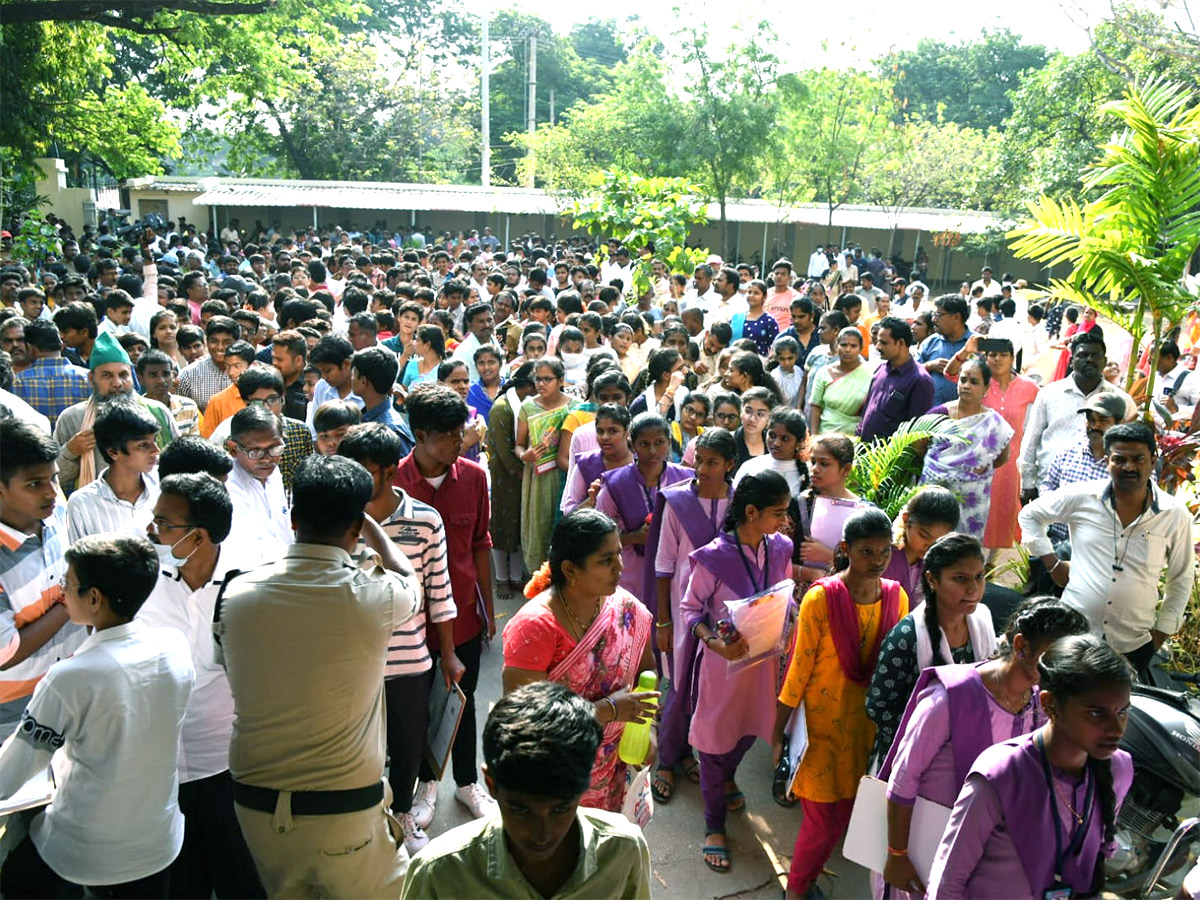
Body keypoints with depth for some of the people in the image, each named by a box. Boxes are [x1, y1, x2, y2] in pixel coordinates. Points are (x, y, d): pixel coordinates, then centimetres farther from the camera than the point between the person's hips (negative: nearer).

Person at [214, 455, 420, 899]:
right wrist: (367, 522, 19)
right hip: (344, 810, -4)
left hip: (256, 802, 5)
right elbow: (408, 579, 7)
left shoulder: (234, 595, -8)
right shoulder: (372, 598, -18)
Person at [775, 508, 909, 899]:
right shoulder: (821, 598, -17)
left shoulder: (897, 596, -3)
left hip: (870, 723, 4)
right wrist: (778, 731, -6)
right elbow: (800, 666, -11)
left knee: (845, 812, 14)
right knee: (826, 819, 1)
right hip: (824, 722, -4)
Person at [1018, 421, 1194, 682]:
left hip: (1134, 645, 1)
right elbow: (1029, 515, 9)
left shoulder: (1175, 515, -3)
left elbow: (1182, 577, 9)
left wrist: (1164, 629, 7)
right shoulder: (1082, 498, -6)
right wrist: (1053, 564, 2)